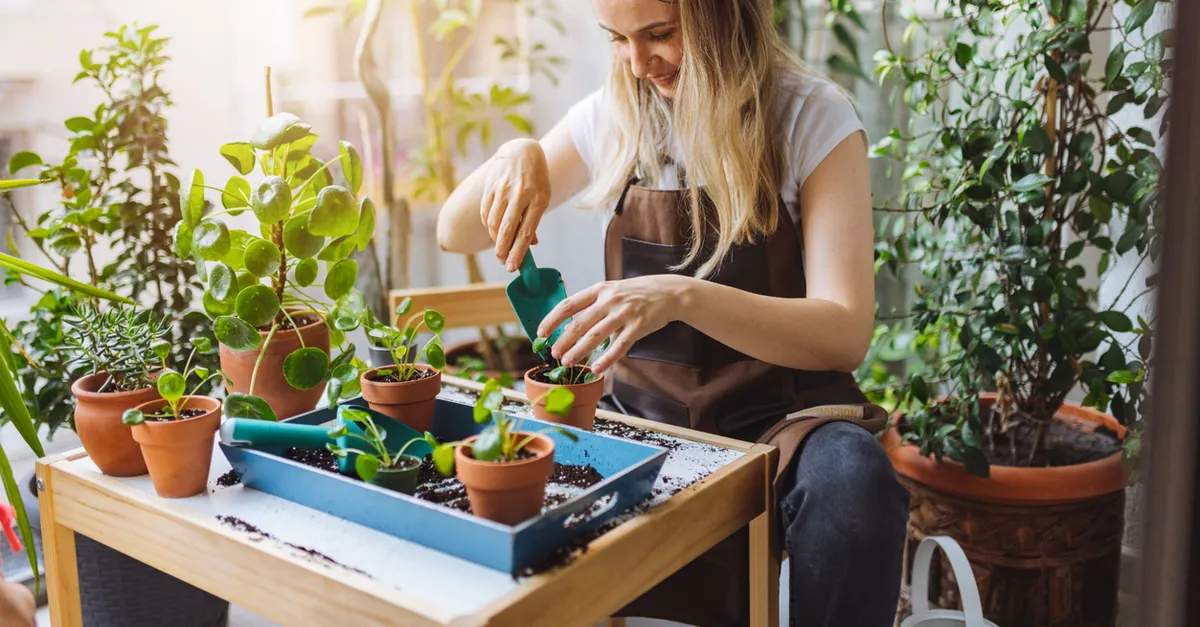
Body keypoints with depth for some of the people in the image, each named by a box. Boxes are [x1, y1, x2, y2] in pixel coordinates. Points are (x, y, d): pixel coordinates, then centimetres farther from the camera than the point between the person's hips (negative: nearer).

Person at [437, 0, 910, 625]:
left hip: (778, 413, -2)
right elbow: (455, 234, 9)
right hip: (642, 410, 3)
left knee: (849, 479, -35)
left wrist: (684, 297, -34)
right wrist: (517, 155, -13)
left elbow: (846, 334, -17)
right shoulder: (611, 118, 4)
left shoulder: (814, 118, -7)